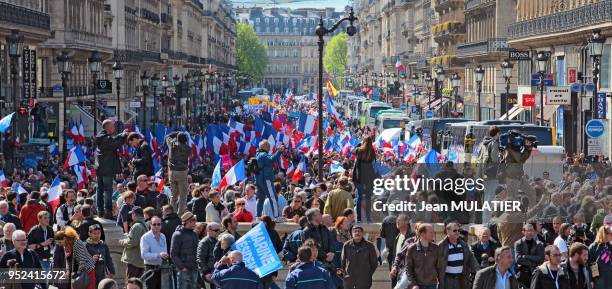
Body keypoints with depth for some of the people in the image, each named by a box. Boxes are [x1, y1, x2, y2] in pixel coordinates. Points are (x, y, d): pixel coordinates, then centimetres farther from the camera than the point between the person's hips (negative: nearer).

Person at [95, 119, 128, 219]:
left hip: (99, 168, 9)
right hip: (108, 169, -9)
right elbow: (117, 144, -27)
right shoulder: (106, 139, -17)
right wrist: (123, 135, -13)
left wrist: (121, 135, 19)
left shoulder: (100, 137, 12)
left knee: (99, 189, 11)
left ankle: (100, 211, 16)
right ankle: (108, 212, -9)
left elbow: (113, 140, 23)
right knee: (108, 189, -7)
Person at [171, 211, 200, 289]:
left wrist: (197, 265, 11)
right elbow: (173, 254, -11)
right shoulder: (178, 235, -8)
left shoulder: (194, 234, 15)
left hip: (194, 270, 7)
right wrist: (181, 267, -15)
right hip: (184, 270, -7)